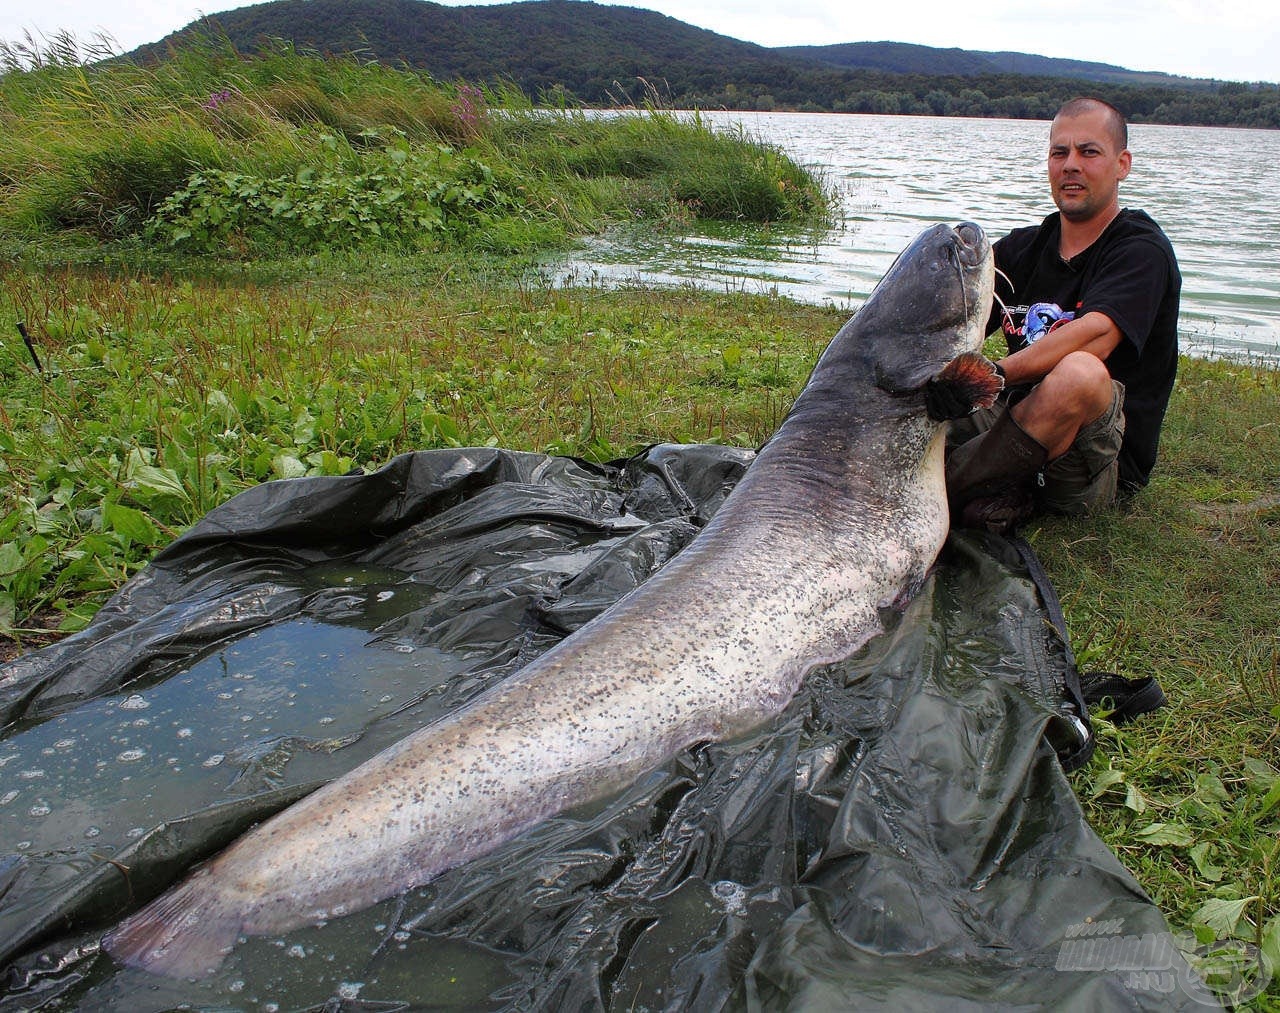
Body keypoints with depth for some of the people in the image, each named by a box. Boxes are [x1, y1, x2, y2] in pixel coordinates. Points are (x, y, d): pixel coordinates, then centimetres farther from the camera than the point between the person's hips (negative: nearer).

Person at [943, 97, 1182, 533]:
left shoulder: (1141, 251, -5)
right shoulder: (1021, 248, 13)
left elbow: (1094, 336, -25)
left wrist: (993, 374, -39)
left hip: (1109, 460, -5)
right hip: (1016, 424, 6)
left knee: (1080, 372, -39)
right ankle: (1000, 493, -19)